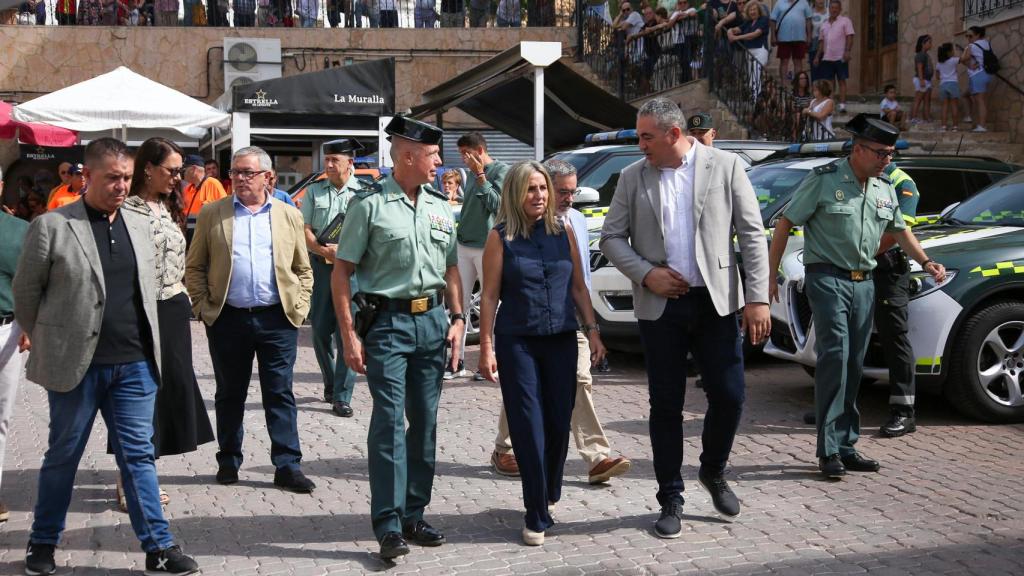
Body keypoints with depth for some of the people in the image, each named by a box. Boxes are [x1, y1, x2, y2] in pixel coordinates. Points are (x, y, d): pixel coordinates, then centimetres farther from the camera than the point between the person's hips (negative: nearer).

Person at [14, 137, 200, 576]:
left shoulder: (140, 226, 10)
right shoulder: (51, 226, -6)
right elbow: (25, 292, 2)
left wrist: (148, 347, 13)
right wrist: (46, 343, 9)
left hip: (135, 363, 4)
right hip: (75, 363, -3)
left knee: (138, 454, 7)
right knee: (63, 456, 10)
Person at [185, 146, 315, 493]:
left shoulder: (289, 216, 9)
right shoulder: (211, 214, 6)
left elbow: (303, 269, 12)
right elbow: (194, 267, 7)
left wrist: (299, 308, 1)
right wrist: (203, 307, -3)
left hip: (277, 320, 0)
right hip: (228, 320, 0)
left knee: (280, 394, 2)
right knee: (229, 395, 10)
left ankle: (288, 466, 6)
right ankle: (228, 461, 23)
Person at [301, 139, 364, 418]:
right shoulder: (314, 191, 10)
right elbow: (304, 230, 6)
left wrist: (343, 250, -13)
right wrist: (324, 251, -10)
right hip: (319, 266, 3)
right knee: (320, 329, 9)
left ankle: (342, 396, -5)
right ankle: (330, 383, 28)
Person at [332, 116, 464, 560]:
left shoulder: (440, 207, 11)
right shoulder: (370, 204, -7)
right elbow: (342, 271, -6)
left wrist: (457, 319, 7)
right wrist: (349, 335, -10)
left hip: (432, 320, 6)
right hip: (387, 322, -5)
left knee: (425, 422, 9)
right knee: (389, 422, -8)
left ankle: (414, 516, 19)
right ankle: (388, 525, -3)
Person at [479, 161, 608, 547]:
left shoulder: (564, 232, 7)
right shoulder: (501, 237, -2)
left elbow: (578, 287, 13)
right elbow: (489, 295, -2)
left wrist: (592, 331, 7)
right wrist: (487, 348, -6)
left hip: (562, 340, 3)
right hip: (517, 342, -3)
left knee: (559, 423, 6)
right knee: (529, 427, -3)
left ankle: (550, 494, 31)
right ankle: (537, 517, 3)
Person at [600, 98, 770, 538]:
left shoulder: (725, 167, -1)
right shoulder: (633, 177, 4)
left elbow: (751, 235, -2)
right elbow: (610, 237, 7)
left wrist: (758, 298, -9)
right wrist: (645, 273, -9)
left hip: (716, 303, -1)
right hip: (660, 306, 1)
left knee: (729, 397, 1)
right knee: (666, 406, 5)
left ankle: (713, 472, 29)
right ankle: (671, 501, 17)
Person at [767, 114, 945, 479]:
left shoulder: (885, 188, 12)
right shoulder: (824, 180, -7)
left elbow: (899, 230, 25)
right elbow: (785, 224, -5)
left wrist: (926, 262, 8)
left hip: (864, 282, 6)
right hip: (827, 280, -6)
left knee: (854, 365, 7)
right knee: (835, 357, -16)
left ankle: (847, 446, 13)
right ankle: (829, 450, -13)